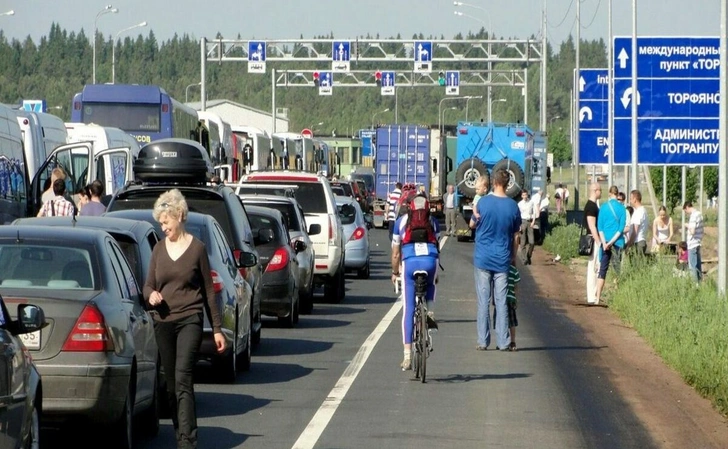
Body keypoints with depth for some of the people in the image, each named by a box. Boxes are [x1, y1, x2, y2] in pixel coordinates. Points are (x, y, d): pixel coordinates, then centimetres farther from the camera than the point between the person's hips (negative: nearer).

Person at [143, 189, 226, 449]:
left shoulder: (197, 248, -1)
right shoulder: (159, 249, 10)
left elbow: (208, 290, 3)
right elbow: (148, 285, 15)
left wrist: (217, 329, 3)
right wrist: (151, 294, -10)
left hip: (189, 320, -5)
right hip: (163, 321, 5)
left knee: (183, 379, -18)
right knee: (171, 385, 8)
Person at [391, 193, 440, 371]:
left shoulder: (401, 221, 20)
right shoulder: (432, 221, 21)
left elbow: (396, 252, 21)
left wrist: (395, 272, 36)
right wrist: (435, 273, 35)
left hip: (409, 262, -1)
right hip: (430, 261, 1)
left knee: (408, 310, 5)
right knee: (430, 286, 38)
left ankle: (407, 356, 2)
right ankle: (430, 313, 9)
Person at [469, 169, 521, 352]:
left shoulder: (483, 202, -7)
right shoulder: (513, 206, -2)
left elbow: (472, 224, 8)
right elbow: (516, 236, 5)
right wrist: (513, 257, 16)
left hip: (483, 259, -1)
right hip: (502, 260, 1)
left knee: (483, 301, 2)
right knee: (501, 302, 4)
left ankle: (483, 341, 3)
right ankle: (503, 342, 3)